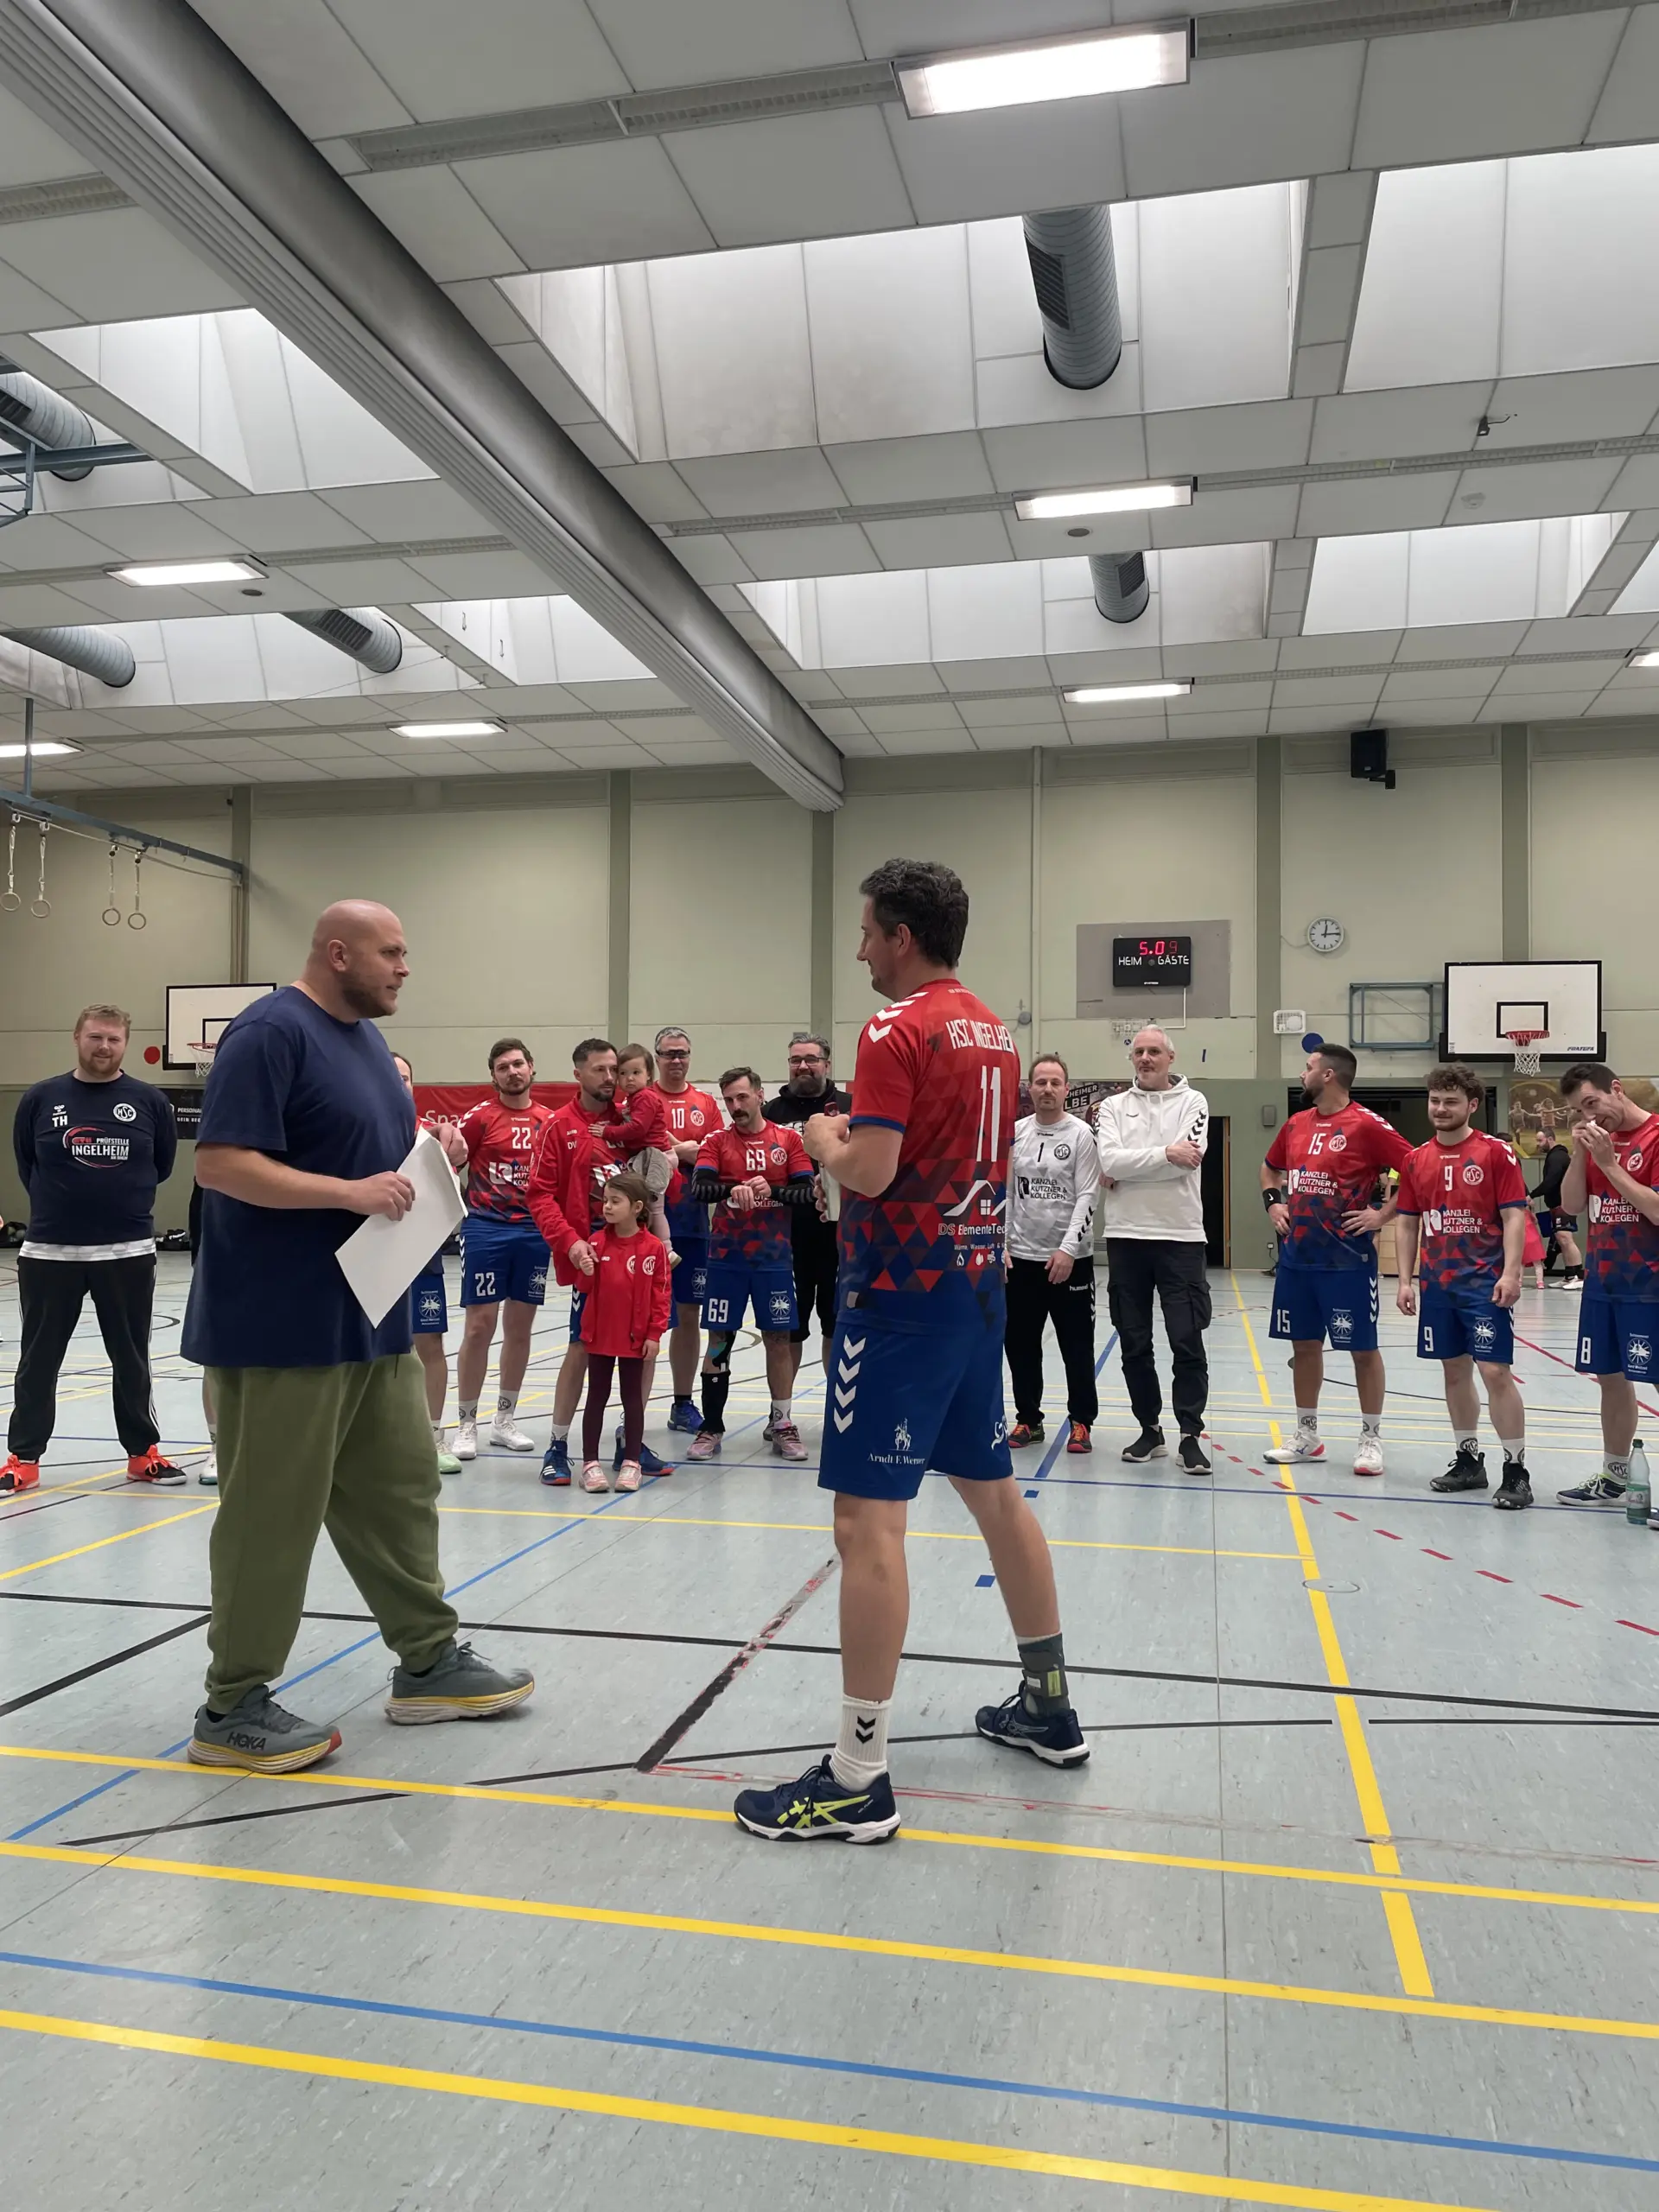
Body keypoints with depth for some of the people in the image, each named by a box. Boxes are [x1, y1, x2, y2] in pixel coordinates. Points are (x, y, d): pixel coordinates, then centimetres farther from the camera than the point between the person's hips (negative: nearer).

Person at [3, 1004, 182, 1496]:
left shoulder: (149, 1101, -1)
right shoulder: (40, 1098, 0)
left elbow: (163, 1164, 11)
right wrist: (59, 1202, 12)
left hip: (128, 1252, 0)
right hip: (48, 1251, 0)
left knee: (132, 1359, 10)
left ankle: (143, 1453, 21)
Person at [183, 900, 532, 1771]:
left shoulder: (366, 1035, 14)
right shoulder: (271, 1031, -14)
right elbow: (219, 1163, -21)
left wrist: (416, 1175, 3)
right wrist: (352, 1193, -23)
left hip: (372, 1321, 9)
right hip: (281, 1329, -9)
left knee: (400, 1491, 15)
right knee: (270, 1516, 1)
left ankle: (429, 1661, 27)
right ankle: (233, 1707, 16)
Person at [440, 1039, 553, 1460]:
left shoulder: (550, 1120, 8)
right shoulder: (480, 1116, -2)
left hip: (533, 1231, 4)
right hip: (486, 1228, -4)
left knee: (520, 1329, 9)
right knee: (479, 1327, -3)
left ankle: (505, 1421, 22)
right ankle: (466, 1424, 9)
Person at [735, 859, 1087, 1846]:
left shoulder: (898, 1030, -13)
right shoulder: (994, 1031, 13)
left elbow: (869, 1171, -20)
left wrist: (825, 1138, 0)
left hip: (903, 1293, -9)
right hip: (977, 1283, 9)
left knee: (869, 1517, -7)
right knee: (995, 1488, 19)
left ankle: (859, 1779, -2)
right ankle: (1049, 1706, 32)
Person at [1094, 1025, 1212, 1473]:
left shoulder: (1192, 1102, 3)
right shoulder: (1113, 1106, 8)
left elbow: (1190, 1159, -14)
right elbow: (1110, 1161, -9)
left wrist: (1127, 1172, -10)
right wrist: (1165, 1154, -15)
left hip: (1181, 1236, -2)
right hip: (1126, 1236, 2)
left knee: (1187, 1342, -2)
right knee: (1134, 1343, 9)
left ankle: (1190, 1436, 8)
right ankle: (1150, 1430, 21)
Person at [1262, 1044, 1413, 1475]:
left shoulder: (1367, 1125, -11)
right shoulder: (1296, 1124, 10)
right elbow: (1270, 1168, 27)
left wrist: (1383, 1214, -14)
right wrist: (1273, 1203, 11)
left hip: (1347, 1257, -7)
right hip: (1297, 1255, 7)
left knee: (1363, 1348, 3)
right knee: (1304, 1344, 12)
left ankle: (1371, 1439, 14)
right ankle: (1307, 1435, 23)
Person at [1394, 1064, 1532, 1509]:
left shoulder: (1496, 1152, -5)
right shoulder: (1416, 1160, 8)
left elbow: (1514, 1217, -8)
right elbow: (1406, 1223, 11)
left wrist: (1510, 1274, -17)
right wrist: (1404, 1281, 6)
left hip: (1483, 1283, -5)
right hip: (1437, 1285, 5)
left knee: (1495, 1372, -8)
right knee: (1455, 1371, 12)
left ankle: (1516, 1472, 1)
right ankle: (1468, 1461, 24)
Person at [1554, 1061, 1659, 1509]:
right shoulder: (1596, 1139, 10)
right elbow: (1572, 1205, 8)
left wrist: (1608, 1161, -20)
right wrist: (1579, 1155, -5)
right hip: (1602, 1282, 7)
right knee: (1611, 1378, 14)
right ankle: (1614, 1478, 25)